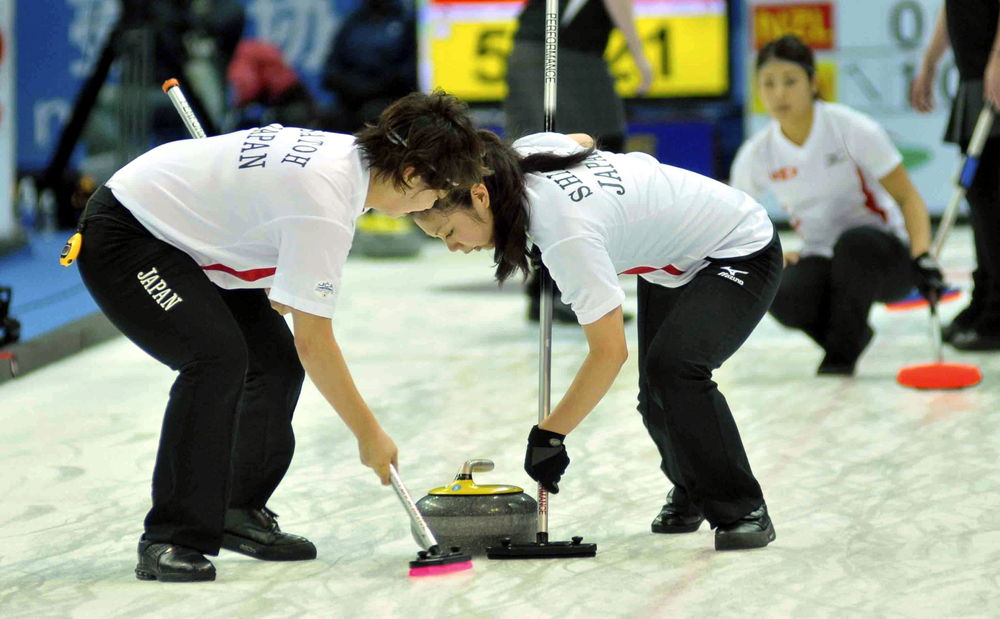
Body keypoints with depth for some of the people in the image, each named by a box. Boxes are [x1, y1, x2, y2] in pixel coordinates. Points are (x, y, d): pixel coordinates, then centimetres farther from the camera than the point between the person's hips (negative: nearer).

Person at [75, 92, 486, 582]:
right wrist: (369, 434, -16)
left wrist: (275, 284, 4)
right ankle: (170, 542, -22)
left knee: (277, 358, 4)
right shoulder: (326, 204, -29)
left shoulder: (350, 153, -2)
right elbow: (314, 343, -25)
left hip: (179, 235, 10)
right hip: (123, 236, -10)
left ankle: (240, 511, 18)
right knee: (218, 356, -26)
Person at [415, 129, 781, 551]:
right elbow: (582, 140, 11)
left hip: (740, 253, -9)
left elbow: (609, 352, -36)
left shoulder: (568, 235, -38)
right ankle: (689, 495, 31)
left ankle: (743, 511, -14)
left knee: (672, 368, -28)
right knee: (656, 398, 5)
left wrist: (548, 435, -30)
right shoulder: (525, 152, -14)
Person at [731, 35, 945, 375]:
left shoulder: (855, 130, -17)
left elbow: (908, 197, -14)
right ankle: (851, 334, 1)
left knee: (854, 242, -38)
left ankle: (843, 351, -15)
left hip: (883, 257, -2)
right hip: (822, 260, 2)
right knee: (784, 298, -32)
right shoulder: (756, 155, -7)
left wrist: (922, 257, -30)